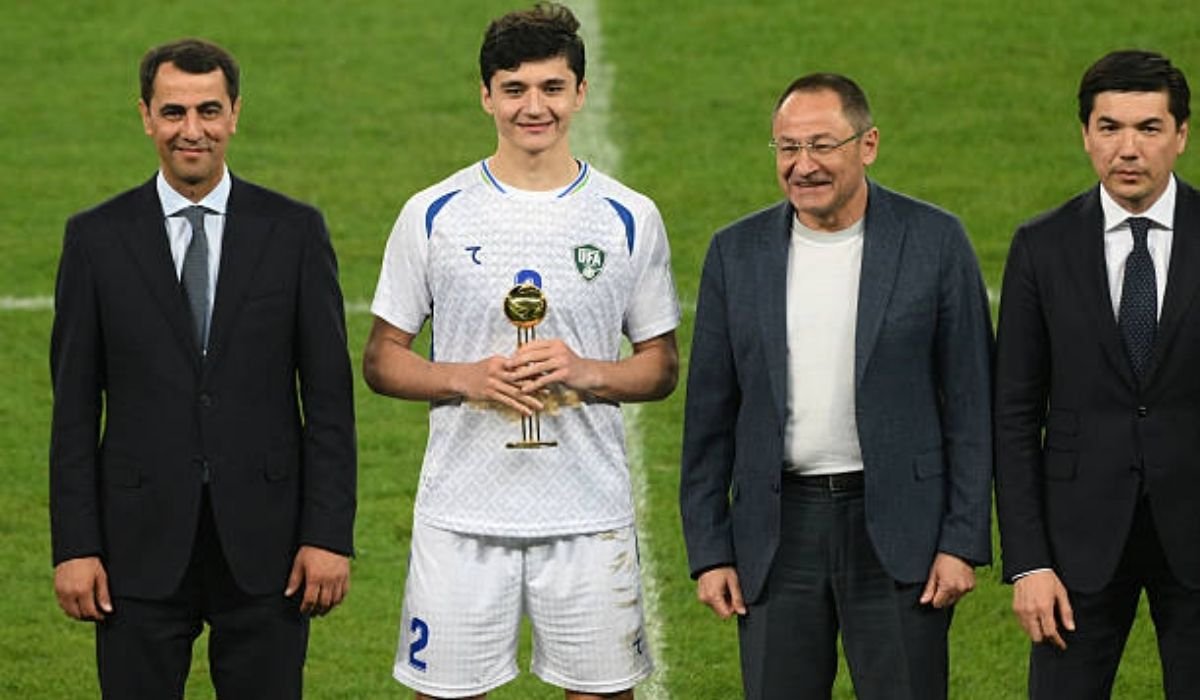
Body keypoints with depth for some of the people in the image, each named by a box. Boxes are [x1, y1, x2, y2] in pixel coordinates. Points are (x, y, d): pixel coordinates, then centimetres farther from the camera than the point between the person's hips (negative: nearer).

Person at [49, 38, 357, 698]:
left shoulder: (294, 231, 3)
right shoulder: (97, 238, 3)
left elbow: (329, 397, 2)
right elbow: (74, 406, 3)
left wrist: (329, 535, -5)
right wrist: (73, 546, -3)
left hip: (263, 542, 0)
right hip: (142, 540, 0)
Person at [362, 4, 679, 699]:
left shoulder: (629, 218, 4)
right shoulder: (433, 216, 2)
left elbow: (661, 367, 9)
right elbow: (382, 361, 6)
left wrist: (584, 373, -11)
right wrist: (467, 379, -13)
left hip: (590, 514, 0)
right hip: (461, 513, 0)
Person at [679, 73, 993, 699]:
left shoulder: (934, 241, -2)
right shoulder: (738, 251, 5)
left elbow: (970, 404, -1)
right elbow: (709, 413, 9)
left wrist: (963, 542, -6)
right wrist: (708, 551, 4)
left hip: (898, 529, -2)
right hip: (777, 530, 2)